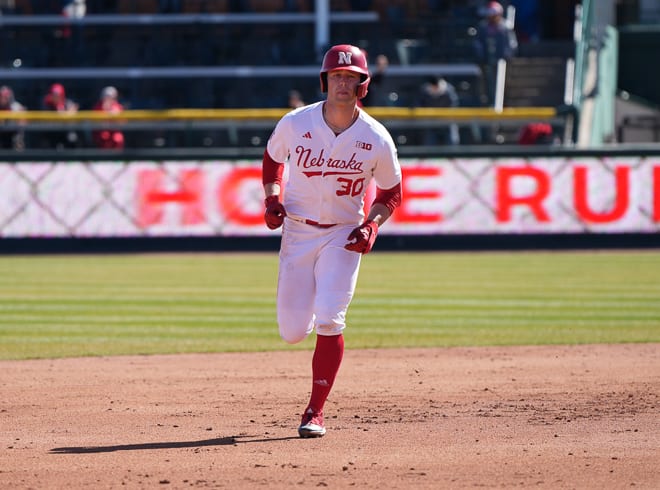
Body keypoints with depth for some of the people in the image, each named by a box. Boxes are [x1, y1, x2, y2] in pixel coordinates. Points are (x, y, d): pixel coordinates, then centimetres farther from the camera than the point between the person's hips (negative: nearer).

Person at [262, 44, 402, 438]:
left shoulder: (376, 139, -10)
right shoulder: (295, 124, -10)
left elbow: (391, 192, 4)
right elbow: (273, 158, 11)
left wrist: (372, 225, -14)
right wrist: (273, 198, -6)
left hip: (344, 236, -1)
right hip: (297, 232, 1)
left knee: (328, 321, -18)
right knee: (292, 332, -1)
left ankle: (316, 411, -6)